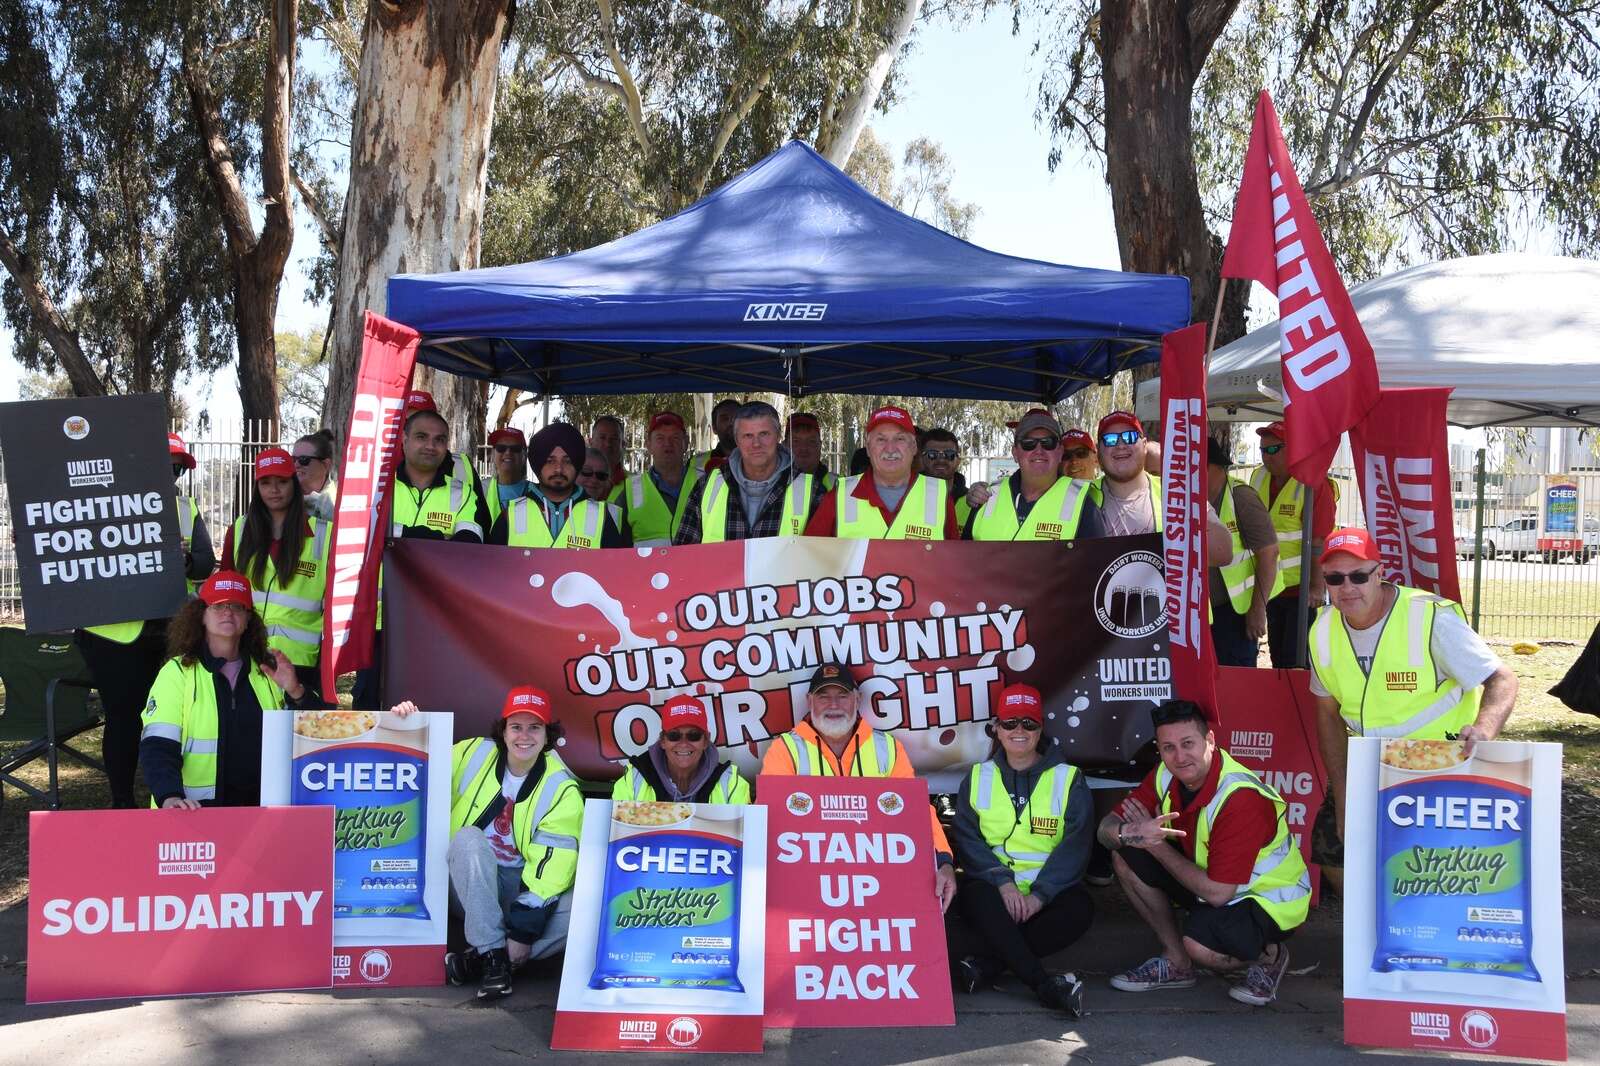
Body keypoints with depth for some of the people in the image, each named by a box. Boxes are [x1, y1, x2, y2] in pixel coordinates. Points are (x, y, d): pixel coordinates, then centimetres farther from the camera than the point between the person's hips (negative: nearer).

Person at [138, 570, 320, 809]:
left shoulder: (267, 671, 13)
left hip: (262, 805, 2)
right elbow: (157, 747, -6)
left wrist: (295, 693, -8)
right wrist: (170, 796, -24)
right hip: (197, 807, -2)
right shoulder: (177, 672, 4)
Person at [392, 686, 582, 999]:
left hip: (521, 892, 0)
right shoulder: (473, 755, -3)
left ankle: (475, 961, -25)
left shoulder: (562, 788, -8)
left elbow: (553, 863, -14)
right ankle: (491, 953, -32)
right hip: (468, 884, 0)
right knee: (470, 838, -32)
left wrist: (525, 929, -22)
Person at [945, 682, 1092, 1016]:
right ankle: (1044, 984, -35)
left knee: (1078, 908, -33)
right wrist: (1002, 882, -17)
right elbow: (967, 839, 1)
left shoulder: (1068, 779, 7)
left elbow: (1076, 844, -3)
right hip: (989, 885, 0)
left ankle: (985, 963, -29)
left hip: (1047, 889, 0)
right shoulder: (978, 778, 12)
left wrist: (1039, 895, -17)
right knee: (979, 898, -35)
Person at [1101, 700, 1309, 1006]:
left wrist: (1156, 844, -22)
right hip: (1213, 878, 7)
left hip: (1269, 898, -7)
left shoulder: (1240, 798, -31)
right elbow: (1106, 829, -8)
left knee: (1199, 942, -35)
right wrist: (1129, 832, -34)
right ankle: (1176, 963, 5)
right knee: (1127, 857, -9)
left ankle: (1269, 956, 0)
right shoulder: (1166, 776, -9)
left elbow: (1217, 892, -31)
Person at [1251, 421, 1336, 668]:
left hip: (1303, 590, -7)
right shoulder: (1258, 479, 5)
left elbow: (1319, 543, -20)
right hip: (1272, 588, 7)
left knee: (1296, 661, -6)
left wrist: (1316, 587, -22)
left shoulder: (1313, 484, -17)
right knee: (1278, 657, 16)